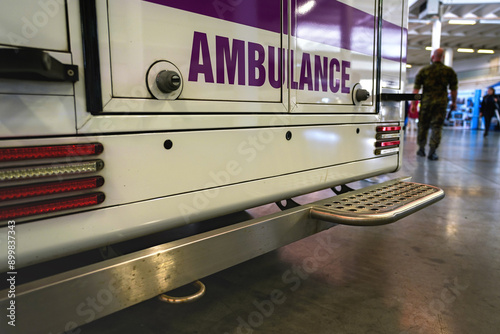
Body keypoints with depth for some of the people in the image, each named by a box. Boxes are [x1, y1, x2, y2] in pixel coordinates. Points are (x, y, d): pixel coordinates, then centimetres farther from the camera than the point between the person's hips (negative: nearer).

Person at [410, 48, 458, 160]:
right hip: (441, 102, 0)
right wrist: (454, 102, 18)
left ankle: (421, 149, 18)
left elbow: (416, 88, -1)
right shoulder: (449, 71, 4)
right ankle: (432, 152, -3)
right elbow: (453, 89, 7)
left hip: (426, 102, 0)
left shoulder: (424, 70, 2)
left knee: (423, 126, 11)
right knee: (436, 127, 1)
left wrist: (413, 103, 2)